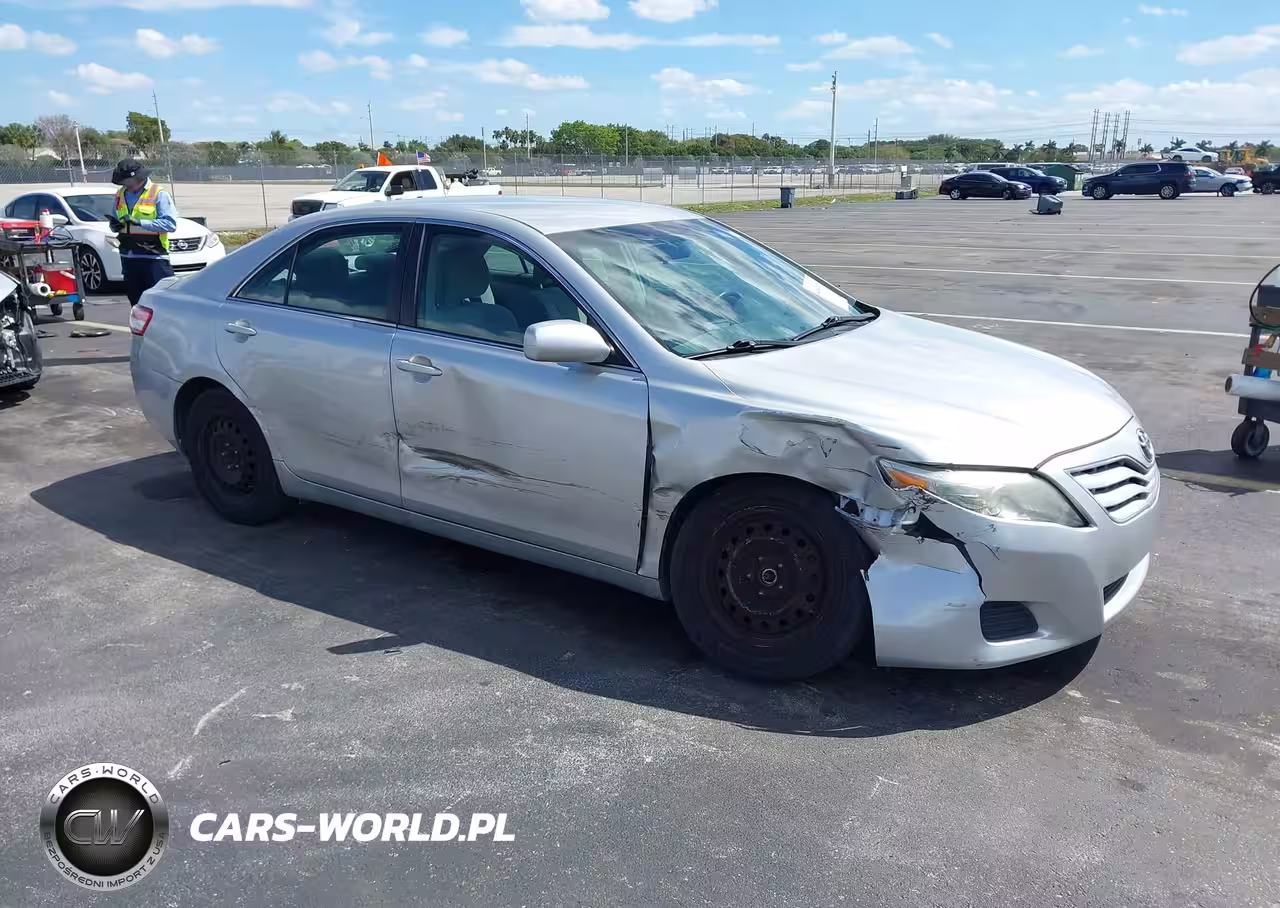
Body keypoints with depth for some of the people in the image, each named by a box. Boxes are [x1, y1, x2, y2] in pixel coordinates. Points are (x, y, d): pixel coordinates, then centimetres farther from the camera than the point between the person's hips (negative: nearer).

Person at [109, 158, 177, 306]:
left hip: (153, 257, -6)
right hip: (128, 256, 6)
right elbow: (117, 220, 22)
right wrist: (115, 225, -3)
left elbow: (170, 223, -17)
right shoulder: (120, 195, 13)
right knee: (136, 302, 12)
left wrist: (139, 222, -22)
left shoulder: (158, 194, -6)